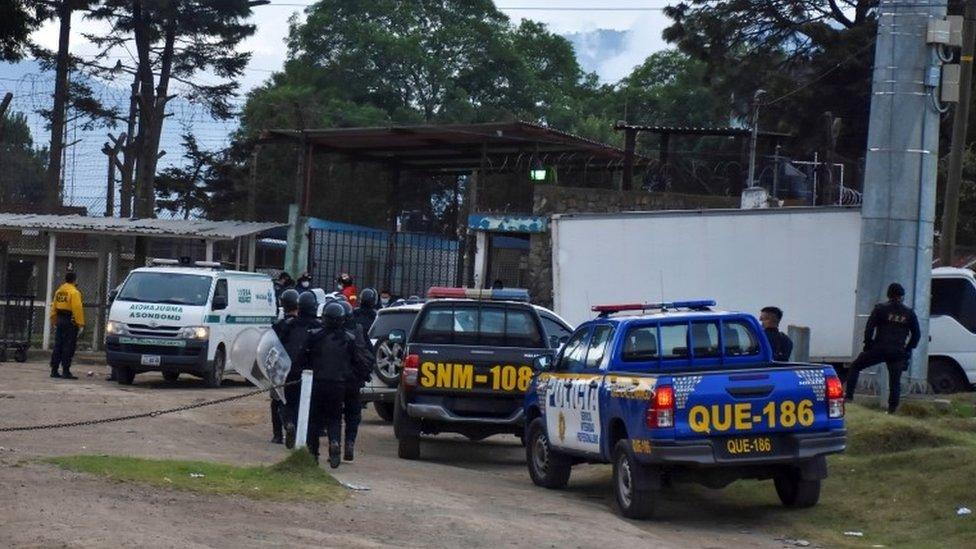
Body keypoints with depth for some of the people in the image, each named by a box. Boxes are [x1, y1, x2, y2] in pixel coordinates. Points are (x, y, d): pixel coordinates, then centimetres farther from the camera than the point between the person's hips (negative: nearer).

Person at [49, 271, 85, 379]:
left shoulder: (59, 291, 13)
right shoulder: (74, 292, -12)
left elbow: (54, 307, 15)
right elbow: (77, 309, -19)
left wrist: (54, 322, 20)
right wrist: (80, 324, -18)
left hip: (60, 321, 8)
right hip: (70, 322, -8)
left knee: (58, 346, 11)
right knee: (68, 347, -5)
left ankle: (54, 370, 13)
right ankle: (65, 371, -7)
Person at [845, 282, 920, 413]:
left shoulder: (881, 309, 1)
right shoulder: (909, 313, 10)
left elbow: (869, 328, -3)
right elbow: (916, 334, 14)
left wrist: (868, 344, 7)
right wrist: (907, 349, 19)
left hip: (879, 349, -2)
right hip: (898, 353, 2)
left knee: (855, 367, 10)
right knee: (895, 381, 7)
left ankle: (849, 396, 1)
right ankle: (892, 408, 0)